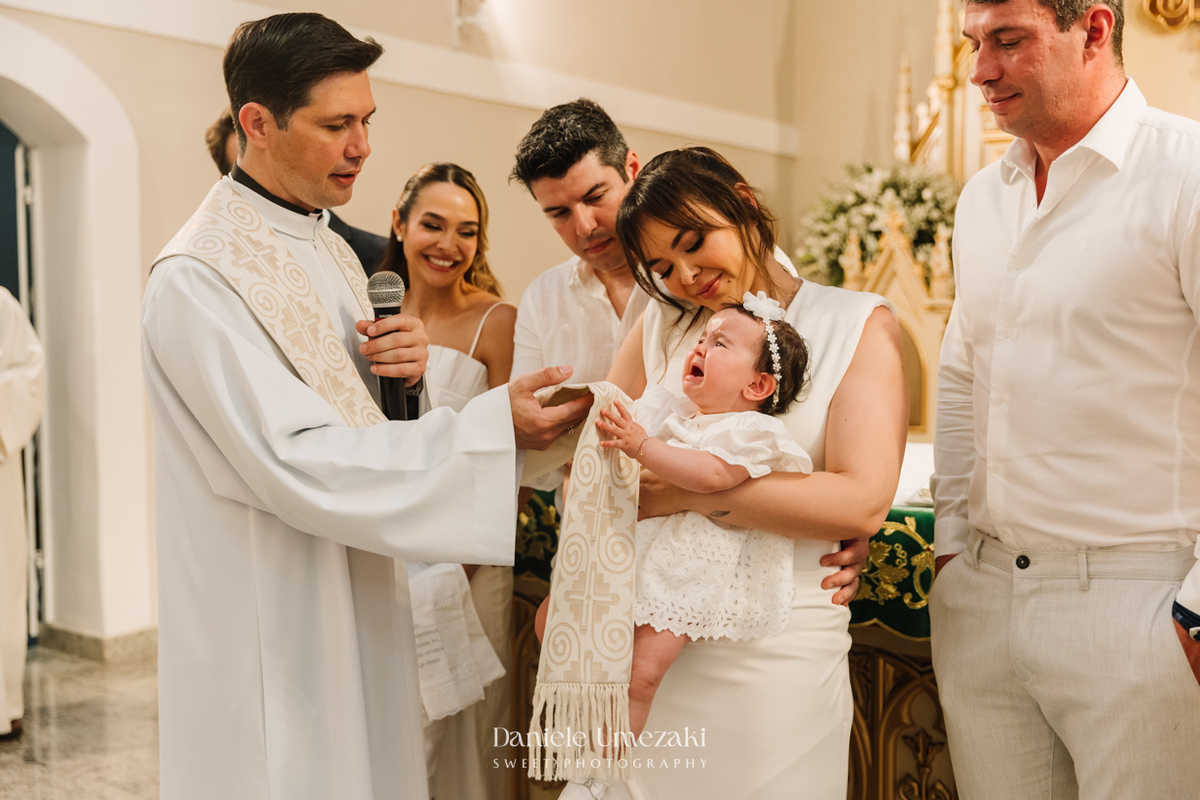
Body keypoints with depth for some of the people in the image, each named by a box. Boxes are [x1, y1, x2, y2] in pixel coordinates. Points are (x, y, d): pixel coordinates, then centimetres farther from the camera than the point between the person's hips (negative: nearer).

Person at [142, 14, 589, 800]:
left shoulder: (333, 253, 9)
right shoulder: (197, 278, -18)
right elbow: (295, 462, -25)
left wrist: (401, 374, -9)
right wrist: (490, 428, -28)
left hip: (358, 611, 8)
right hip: (271, 637, -7)